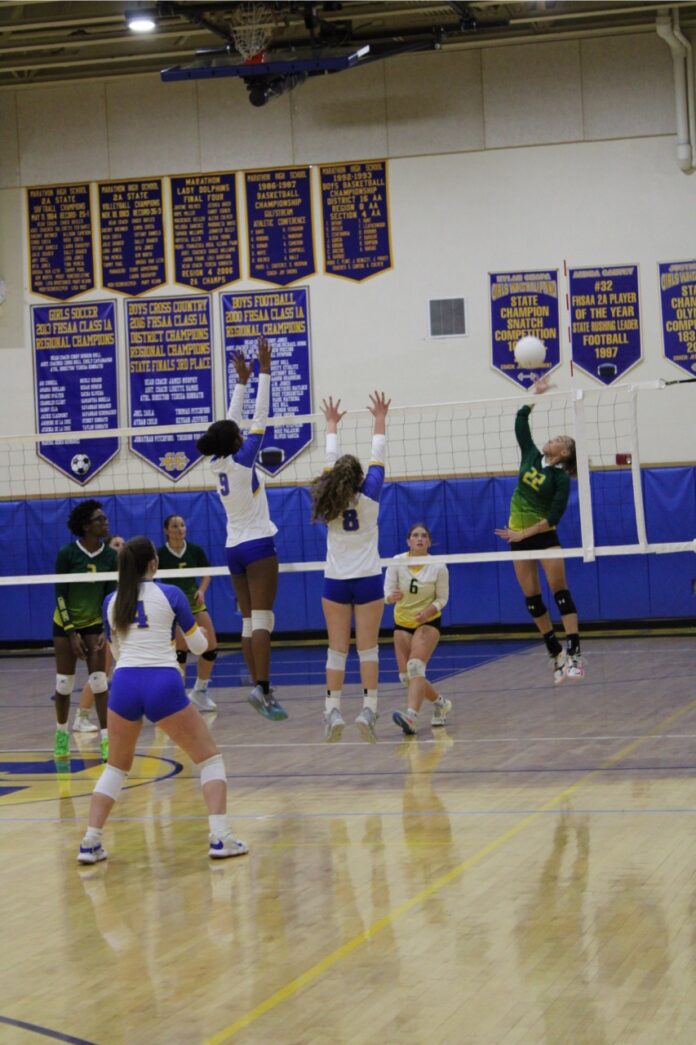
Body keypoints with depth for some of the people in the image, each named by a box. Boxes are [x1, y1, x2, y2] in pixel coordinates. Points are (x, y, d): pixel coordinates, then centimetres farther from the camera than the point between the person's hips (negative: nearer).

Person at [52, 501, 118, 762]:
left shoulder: (110, 556, -8)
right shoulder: (67, 553, -16)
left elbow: (110, 595, -4)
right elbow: (60, 595, -13)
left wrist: (106, 631, -15)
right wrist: (71, 633, -16)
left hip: (94, 623, 2)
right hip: (66, 623, -2)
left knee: (99, 681, -8)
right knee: (64, 683, 2)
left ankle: (105, 739, -6)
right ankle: (61, 734, 21)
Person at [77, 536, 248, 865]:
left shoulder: (111, 602, 13)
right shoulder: (170, 594, 4)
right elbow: (199, 646, 11)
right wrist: (196, 623, 33)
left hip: (124, 685, 3)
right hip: (163, 684, -3)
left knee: (116, 767, 21)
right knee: (209, 757, 10)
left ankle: (90, 843, 10)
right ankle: (219, 838, -3)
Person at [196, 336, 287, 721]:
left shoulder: (219, 464, 5)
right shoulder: (242, 461, -11)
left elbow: (231, 423, 17)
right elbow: (259, 418, -11)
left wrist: (242, 381, 21)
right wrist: (264, 370, -8)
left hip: (234, 549, 7)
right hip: (258, 546, -7)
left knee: (250, 621, 6)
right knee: (262, 619, -13)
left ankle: (259, 687, 3)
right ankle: (262, 687, -24)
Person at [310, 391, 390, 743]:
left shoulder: (328, 502, -3)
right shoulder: (369, 499, -9)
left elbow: (330, 461, 9)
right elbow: (378, 459, 0)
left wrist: (332, 424, 21)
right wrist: (380, 419, 10)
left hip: (335, 583, 2)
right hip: (368, 581, -2)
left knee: (337, 650, 4)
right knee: (368, 649, 0)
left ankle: (333, 711, -2)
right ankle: (368, 710, -7)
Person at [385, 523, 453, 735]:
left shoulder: (438, 566, -13)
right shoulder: (397, 562, -10)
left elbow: (442, 598, -5)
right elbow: (387, 594, -12)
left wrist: (428, 611, -25)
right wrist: (392, 597, -36)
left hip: (428, 622, -4)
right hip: (402, 623, 4)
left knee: (415, 667, -26)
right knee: (406, 677, 2)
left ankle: (411, 716, -40)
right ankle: (441, 704, 27)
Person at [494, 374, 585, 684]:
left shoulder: (561, 478, -10)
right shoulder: (531, 456, 4)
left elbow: (553, 518, -17)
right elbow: (520, 421, 3)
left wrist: (523, 534, -21)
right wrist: (536, 393, 0)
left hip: (544, 535, -6)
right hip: (518, 535, 6)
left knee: (559, 590, -13)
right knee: (532, 598, 5)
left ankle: (573, 654, -18)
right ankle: (557, 655, 12)